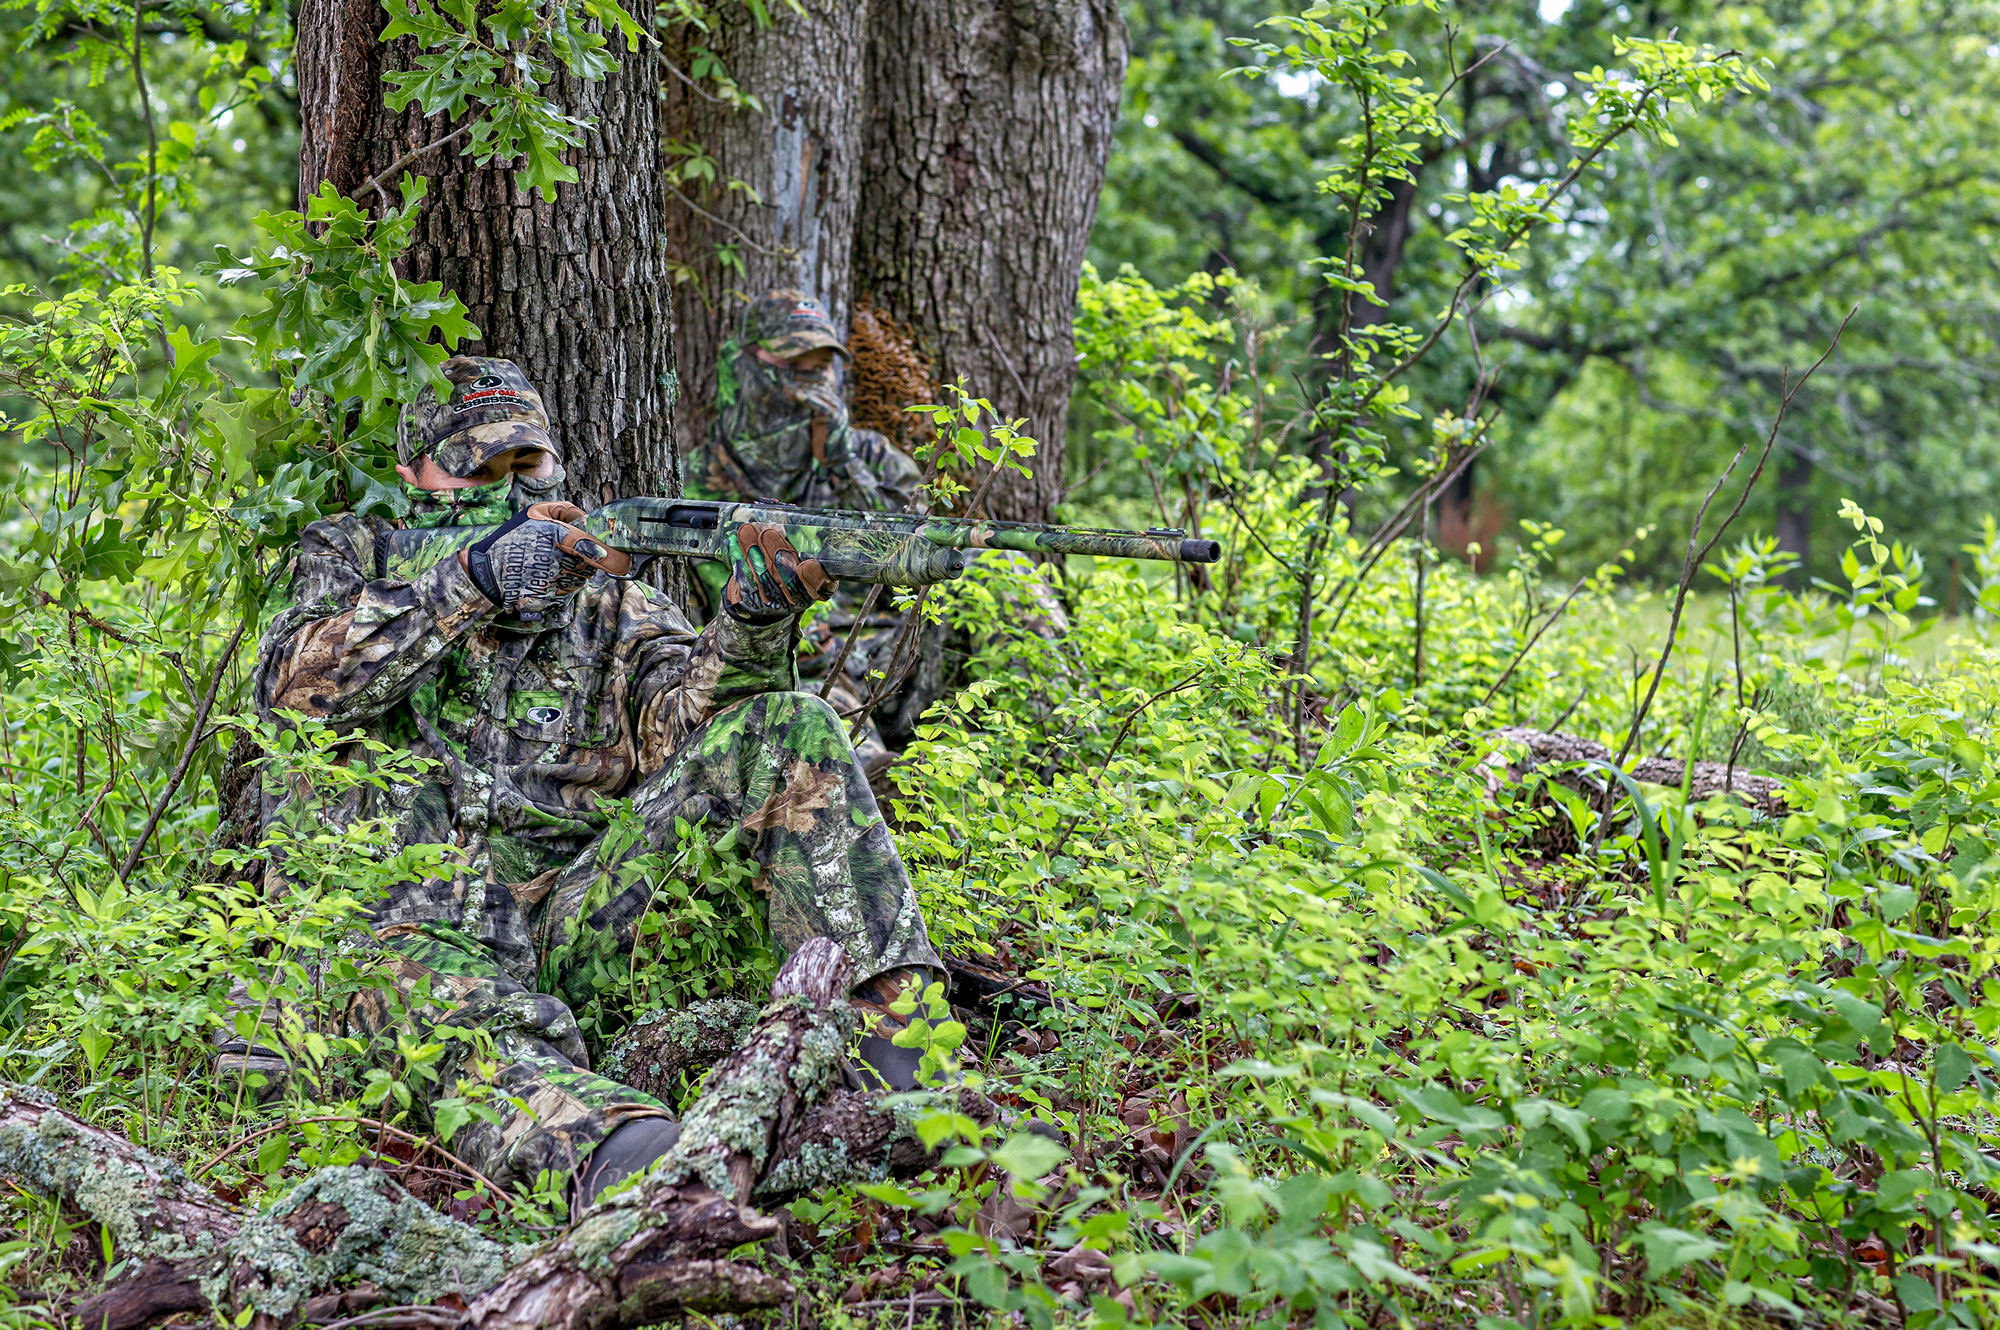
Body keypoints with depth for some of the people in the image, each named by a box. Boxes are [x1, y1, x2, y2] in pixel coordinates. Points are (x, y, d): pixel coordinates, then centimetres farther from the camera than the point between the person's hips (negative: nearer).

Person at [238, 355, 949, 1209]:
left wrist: (751, 623, -20)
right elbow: (294, 689, -4)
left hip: (572, 925, 3)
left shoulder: (606, 595, 21)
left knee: (788, 728, -12)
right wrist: (472, 584, -13)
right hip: (411, 934, -3)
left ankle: (886, 1033, -24)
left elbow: (680, 716, 2)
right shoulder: (354, 562, 18)